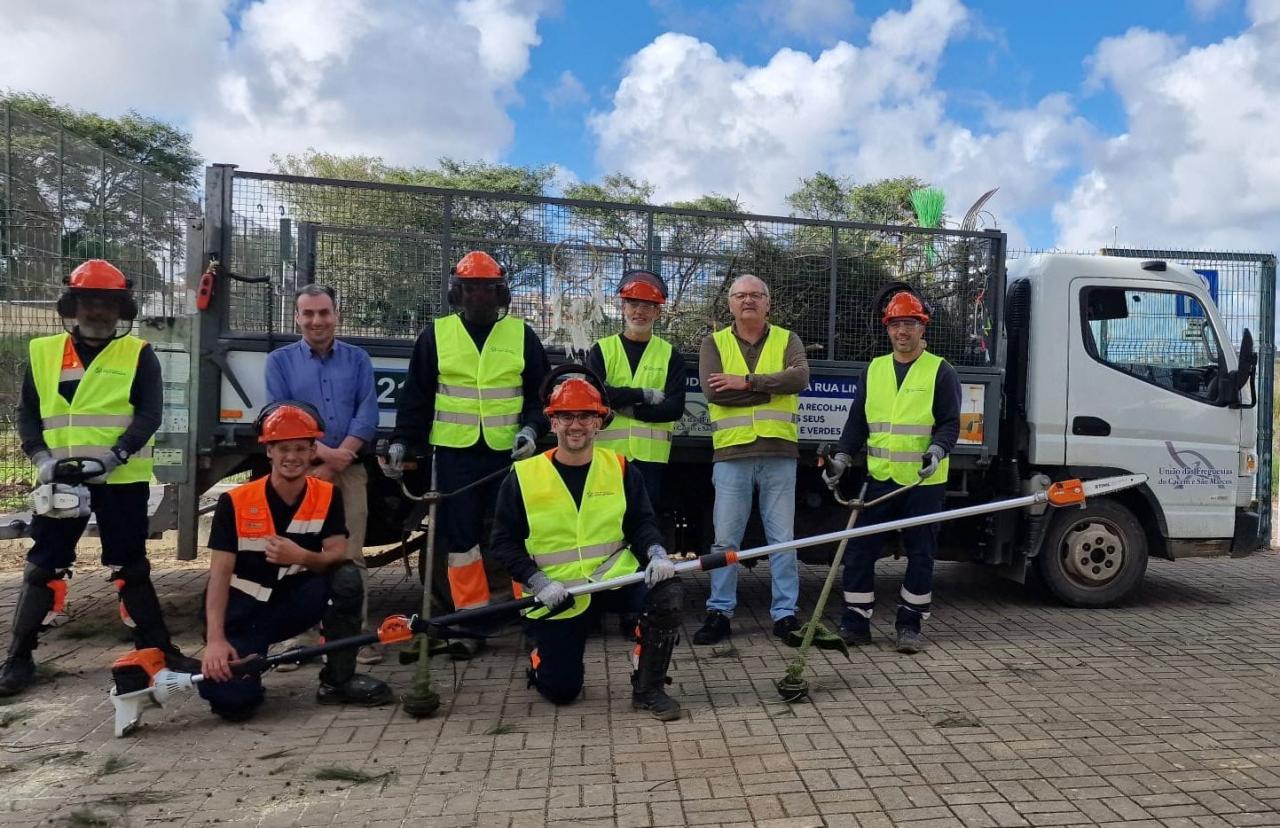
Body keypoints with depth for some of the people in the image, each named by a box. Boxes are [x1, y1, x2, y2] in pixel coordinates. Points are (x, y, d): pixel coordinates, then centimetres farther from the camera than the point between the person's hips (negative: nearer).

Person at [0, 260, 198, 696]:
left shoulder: (138, 355, 1)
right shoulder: (43, 352, 8)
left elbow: (149, 415, -7)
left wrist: (114, 455, -22)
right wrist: (43, 458, -11)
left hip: (122, 479, -2)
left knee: (131, 566, 6)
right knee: (43, 566, 6)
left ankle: (158, 647, 15)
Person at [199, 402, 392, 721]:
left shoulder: (327, 496, -6)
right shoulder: (235, 502, -14)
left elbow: (339, 557, -14)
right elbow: (219, 576, -16)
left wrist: (301, 557, -36)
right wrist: (215, 640, -27)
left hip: (295, 604, 3)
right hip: (245, 614, -2)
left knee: (347, 577, -27)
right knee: (231, 699, -25)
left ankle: (337, 681, -11)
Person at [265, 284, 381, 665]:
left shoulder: (357, 358, 10)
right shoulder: (279, 361, 9)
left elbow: (367, 415, 0)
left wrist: (333, 464, -9)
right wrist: (324, 452, -14)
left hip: (349, 470, 0)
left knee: (351, 555, -2)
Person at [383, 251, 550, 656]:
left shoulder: (522, 335, 6)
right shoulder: (435, 334, 5)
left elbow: (541, 392, 8)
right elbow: (415, 395, 7)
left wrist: (531, 428, -8)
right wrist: (400, 441, 0)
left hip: (509, 452, 0)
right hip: (455, 453, 1)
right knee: (461, 535, 3)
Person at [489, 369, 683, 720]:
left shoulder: (620, 468, -1)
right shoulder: (523, 476, -7)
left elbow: (642, 522, 1)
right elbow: (504, 542, -5)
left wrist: (656, 554, -20)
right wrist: (538, 582, -18)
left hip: (615, 578, 1)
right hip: (556, 595, -1)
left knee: (665, 593, -28)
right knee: (560, 691, 1)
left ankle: (648, 689, -8)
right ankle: (542, 656, 39)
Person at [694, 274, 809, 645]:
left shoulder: (787, 340, 10)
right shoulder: (714, 343, 8)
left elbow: (800, 377, -12)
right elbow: (713, 391, -10)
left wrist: (747, 382, -16)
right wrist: (772, 389, -8)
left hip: (779, 452, 0)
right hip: (732, 453, 0)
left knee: (782, 538, 6)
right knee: (725, 539, 5)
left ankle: (785, 612, 16)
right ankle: (719, 612, 15)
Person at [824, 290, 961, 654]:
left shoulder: (940, 371, 0)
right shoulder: (873, 370, 12)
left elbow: (950, 423, -4)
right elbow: (857, 421, 13)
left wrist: (936, 450, -23)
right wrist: (842, 456, 0)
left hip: (923, 482, -3)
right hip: (879, 478, 3)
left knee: (920, 555, 6)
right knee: (860, 550, 2)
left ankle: (909, 625, 18)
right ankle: (855, 624, 13)